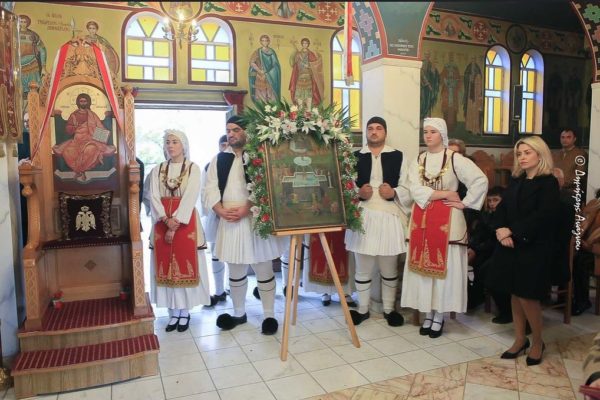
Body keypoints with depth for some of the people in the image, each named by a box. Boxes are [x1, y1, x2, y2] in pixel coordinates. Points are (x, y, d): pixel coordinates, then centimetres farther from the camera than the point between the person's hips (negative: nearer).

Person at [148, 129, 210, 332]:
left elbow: (190, 197, -10)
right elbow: (154, 198, 0)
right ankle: (173, 312, 15)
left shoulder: (193, 168, 0)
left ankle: (184, 312, 13)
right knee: (166, 267, 4)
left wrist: (175, 224, -16)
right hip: (163, 222, 3)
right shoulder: (157, 170, 10)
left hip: (185, 222, -3)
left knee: (185, 266, 1)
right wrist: (167, 220, -16)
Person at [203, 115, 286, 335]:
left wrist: (246, 209, -19)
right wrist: (221, 211, -12)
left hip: (256, 220, -4)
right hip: (229, 221, 4)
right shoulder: (219, 159, 10)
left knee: (263, 269, 5)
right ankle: (239, 313, 31)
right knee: (235, 270, 15)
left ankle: (269, 315, 19)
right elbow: (210, 189, 4)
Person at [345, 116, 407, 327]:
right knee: (363, 267, 7)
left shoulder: (397, 155, 8)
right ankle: (362, 309, 21)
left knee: (389, 267, 8)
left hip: (389, 216, 0)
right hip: (363, 216, 1)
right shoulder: (356, 156, 9)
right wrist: (359, 193, -14)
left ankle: (389, 309, 24)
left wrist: (393, 192, -15)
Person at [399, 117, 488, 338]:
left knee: (444, 266, 1)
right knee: (423, 266, 6)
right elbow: (414, 190, -6)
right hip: (421, 219, 4)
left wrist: (464, 203, -11)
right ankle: (427, 314, 18)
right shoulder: (418, 161, 8)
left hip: (447, 219, -3)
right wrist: (445, 193, -9)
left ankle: (439, 316, 12)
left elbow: (481, 180, -10)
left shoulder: (455, 159, -2)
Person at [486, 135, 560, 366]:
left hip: (534, 247, -6)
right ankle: (520, 340, 24)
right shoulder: (515, 181, 14)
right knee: (514, 293, 10)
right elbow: (501, 208, 8)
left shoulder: (549, 183, -6)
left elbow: (542, 216, -17)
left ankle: (537, 342, 18)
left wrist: (513, 232, -18)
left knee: (527, 295, -4)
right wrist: (500, 230, -11)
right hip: (510, 245, 6)